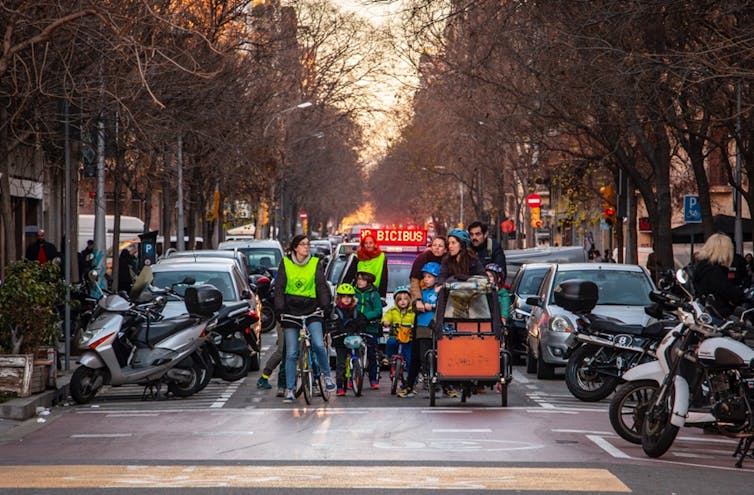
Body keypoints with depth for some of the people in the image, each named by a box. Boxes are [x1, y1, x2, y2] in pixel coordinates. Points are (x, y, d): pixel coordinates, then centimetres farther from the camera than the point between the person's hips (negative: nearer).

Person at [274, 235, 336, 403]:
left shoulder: (315, 263, 4)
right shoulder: (285, 263, 3)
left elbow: (321, 285, -1)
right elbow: (279, 287, 0)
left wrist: (325, 305, -14)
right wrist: (279, 308, -11)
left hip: (311, 309, 0)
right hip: (291, 310, 0)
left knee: (318, 345, -19)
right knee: (291, 353, 0)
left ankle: (327, 375, 5)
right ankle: (289, 390, 8)